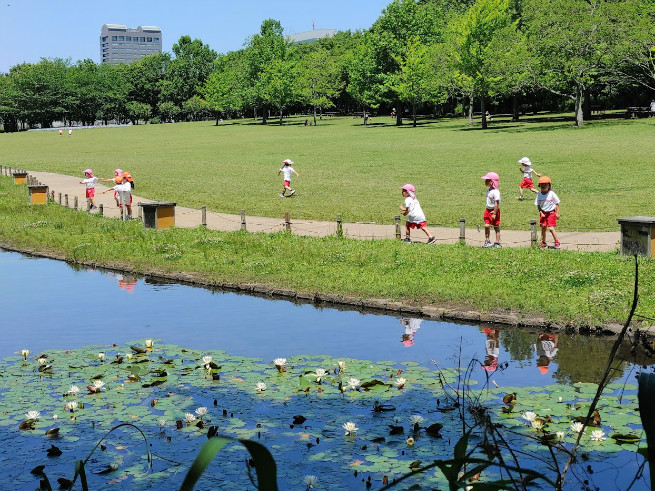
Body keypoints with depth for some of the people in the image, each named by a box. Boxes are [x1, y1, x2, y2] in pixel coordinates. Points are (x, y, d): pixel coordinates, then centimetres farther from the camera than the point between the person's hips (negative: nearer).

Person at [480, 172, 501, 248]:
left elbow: (496, 203, -21)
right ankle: (487, 241, 7)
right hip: (488, 210, 7)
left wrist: (494, 213, -22)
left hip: (494, 211, -7)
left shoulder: (495, 192, -19)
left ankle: (497, 243, 9)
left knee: (496, 227, 2)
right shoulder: (488, 191, 10)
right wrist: (485, 213, 19)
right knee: (486, 225, -1)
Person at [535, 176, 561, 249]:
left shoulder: (551, 194, -10)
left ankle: (557, 242, 3)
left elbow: (557, 204, -4)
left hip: (551, 213, -4)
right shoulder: (539, 195, -1)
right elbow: (538, 205, 6)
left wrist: (557, 213, -8)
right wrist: (541, 213, -7)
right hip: (543, 213, 4)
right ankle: (543, 243, 20)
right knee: (543, 228, 7)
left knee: (551, 228, -12)